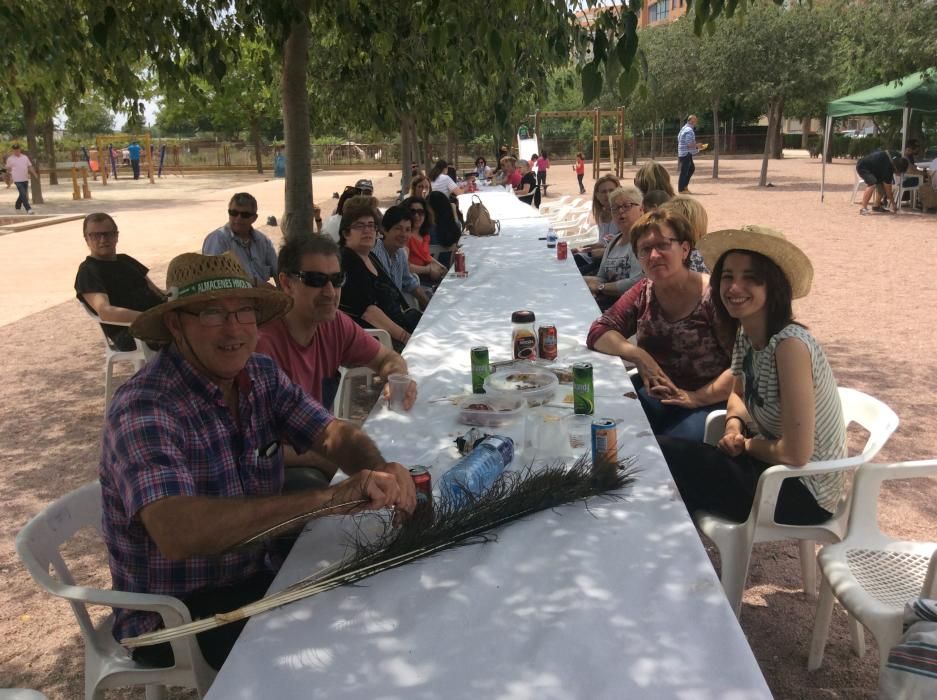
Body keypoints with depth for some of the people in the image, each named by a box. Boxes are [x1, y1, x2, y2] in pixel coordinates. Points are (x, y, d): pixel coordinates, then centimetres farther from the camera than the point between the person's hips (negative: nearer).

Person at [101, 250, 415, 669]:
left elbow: (333, 434, -5)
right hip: (174, 617, -6)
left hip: (256, 577, 7)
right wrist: (327, 500, -43)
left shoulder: (260, 376, -1)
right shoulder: (145, 409, -25)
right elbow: (177, 532, -39)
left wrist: (379, 469, -29)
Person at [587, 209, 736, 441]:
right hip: (654, 392, 5)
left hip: (709, 402, -5)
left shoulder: (713, 296, -12)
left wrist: (697, 397, -24)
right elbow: (598, 332, 3)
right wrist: (638, 356, -14)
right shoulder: (643, 293, 6)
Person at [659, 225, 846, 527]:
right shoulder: (746, 337, -1)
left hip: (806, 493, -7)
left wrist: (747, 444, -9)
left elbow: (795, 454, -27)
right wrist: (734, 426, -3)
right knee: (669, 452, 1)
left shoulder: (790, 344, -25)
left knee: (669, 457, -10)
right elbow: (738, 395, 18)